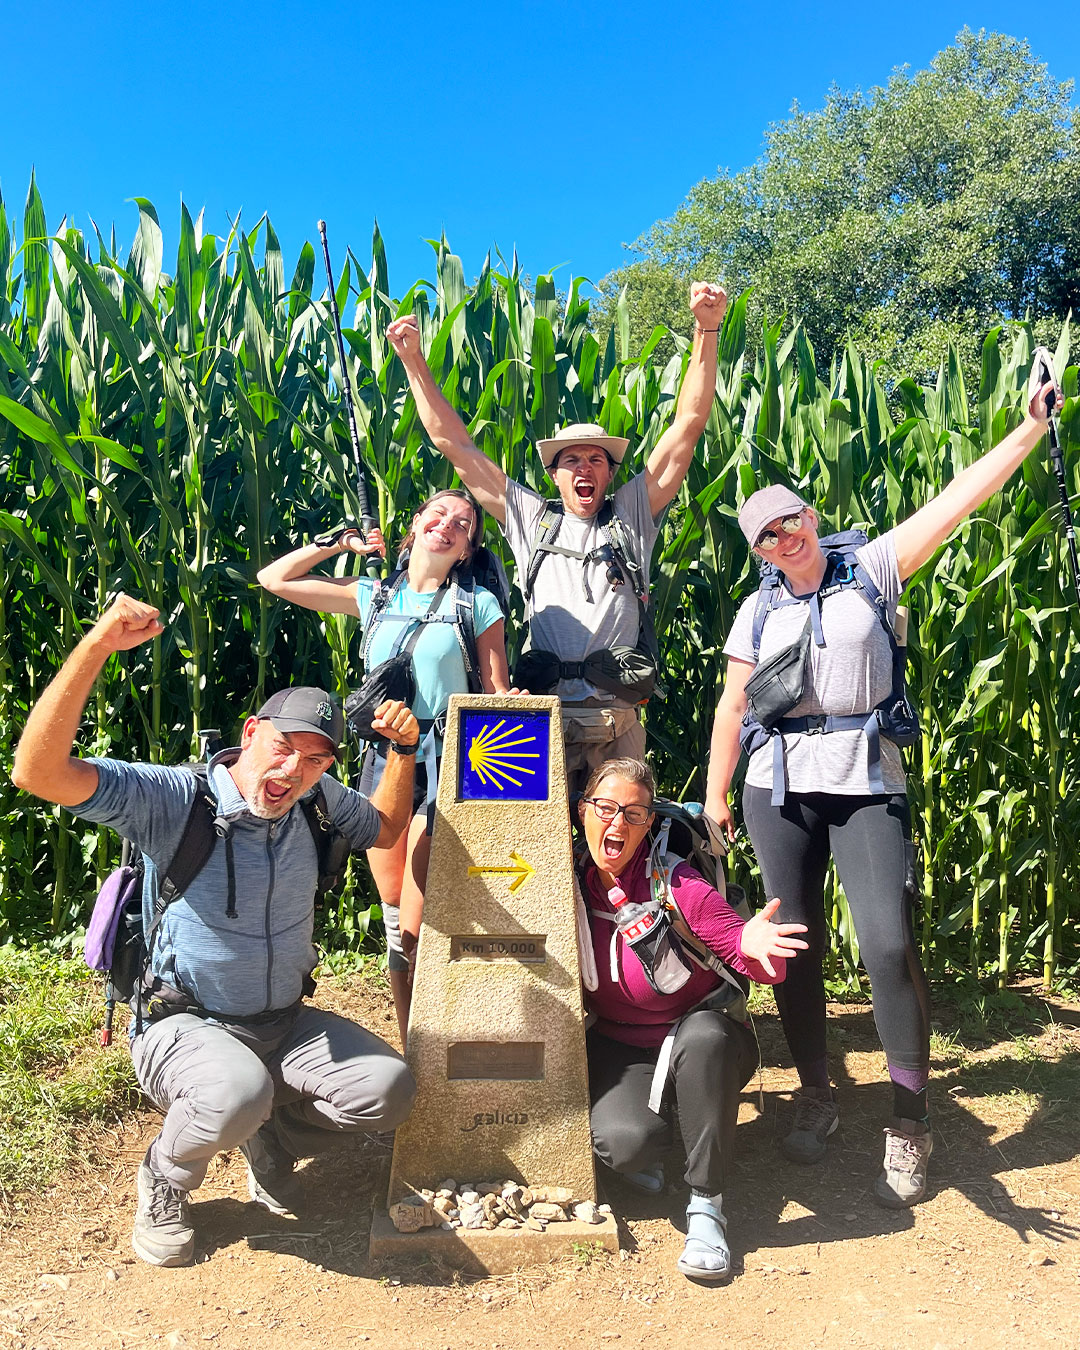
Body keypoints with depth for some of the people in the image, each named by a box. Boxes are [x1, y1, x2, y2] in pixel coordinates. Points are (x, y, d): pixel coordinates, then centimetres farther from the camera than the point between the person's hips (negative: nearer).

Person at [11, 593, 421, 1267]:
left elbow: (386, 829, 18)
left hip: (286, 1022, 5)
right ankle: (165, 1180, 1)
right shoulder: (175, 798, -20)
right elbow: (39, 773, -33)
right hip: (185, 1025, -5)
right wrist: (97, 646, -42)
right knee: (238, 1092, -37)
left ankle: (270, 1133, 16)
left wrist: (404, 750, 0)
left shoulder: (320, 802, -3)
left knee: (390, 1089, -16)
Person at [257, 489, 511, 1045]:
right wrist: (341, 542, 13)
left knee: (416, 932, -7)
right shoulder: (374, 596, 10)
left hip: (444, 769, -4)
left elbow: (497, 697, 2)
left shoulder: (477, 605, 2)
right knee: (393, 921, 10)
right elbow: (273, 579, 18)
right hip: (382, 763, 4)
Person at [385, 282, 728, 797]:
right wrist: (413, 360, 12)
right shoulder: (530, 520, 13)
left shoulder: (631, 516, 13)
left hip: (618, 722, 0)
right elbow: (454, 443, 14)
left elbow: (688, 425, 7)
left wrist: (706, 330, -1)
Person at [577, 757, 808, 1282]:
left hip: (702, 1038, -1)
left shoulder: (677, 885, -18)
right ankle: (641, 1156, 11)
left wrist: (753, 945, -39)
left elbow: (761, 966, -17)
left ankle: (705, 1204, -19)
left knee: (703, 1035, -38)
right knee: (625, 1141, -30)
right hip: (620, 1047, 2)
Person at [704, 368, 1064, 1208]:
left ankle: (911, 1124, 7)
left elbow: (960, 497, 3)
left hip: (867, 781, -2)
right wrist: (716, 793, 7)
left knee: (889, 943, -10)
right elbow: (733, 707, 11)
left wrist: (1034, 425, 0)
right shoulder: (758, 611, 11)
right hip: (778, 786, 2)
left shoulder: (872, 572, 6)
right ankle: (816, 1097, 26)